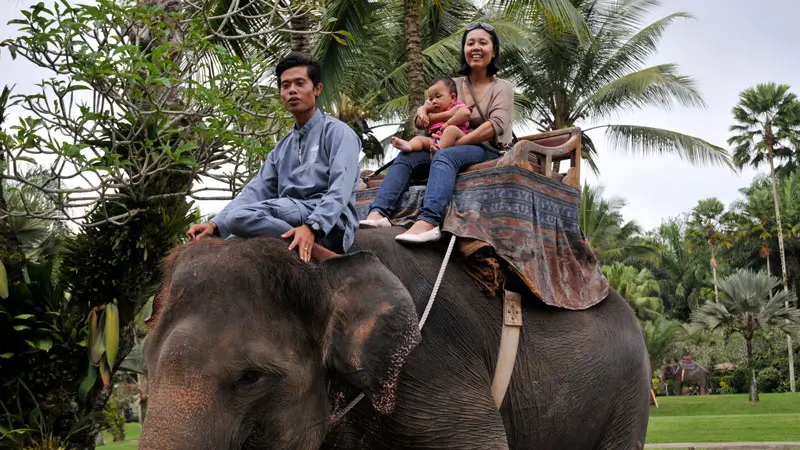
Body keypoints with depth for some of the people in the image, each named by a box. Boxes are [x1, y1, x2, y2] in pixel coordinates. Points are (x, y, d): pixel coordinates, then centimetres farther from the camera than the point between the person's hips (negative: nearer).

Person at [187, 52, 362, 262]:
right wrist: (215, 225, -4)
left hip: (332, 225, -7)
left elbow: (340, 190, -12)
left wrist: (312, 228, -29)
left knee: (242, 217, -25)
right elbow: (255, 191, 13)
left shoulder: (336, 132, 3)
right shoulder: (282, 148, 24)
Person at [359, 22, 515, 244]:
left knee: (444, 156, -36)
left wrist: (454, 142, -24)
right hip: (453, 149, 6)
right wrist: (422, 113, -11)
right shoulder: (453, 85, 18)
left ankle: (428, 222, -57)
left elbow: (496, 125, -14)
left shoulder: (502, 88, 4)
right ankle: (378, 213, -36)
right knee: (406, 156, -18)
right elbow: (421, 120, 15)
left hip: (490, 152, -6)